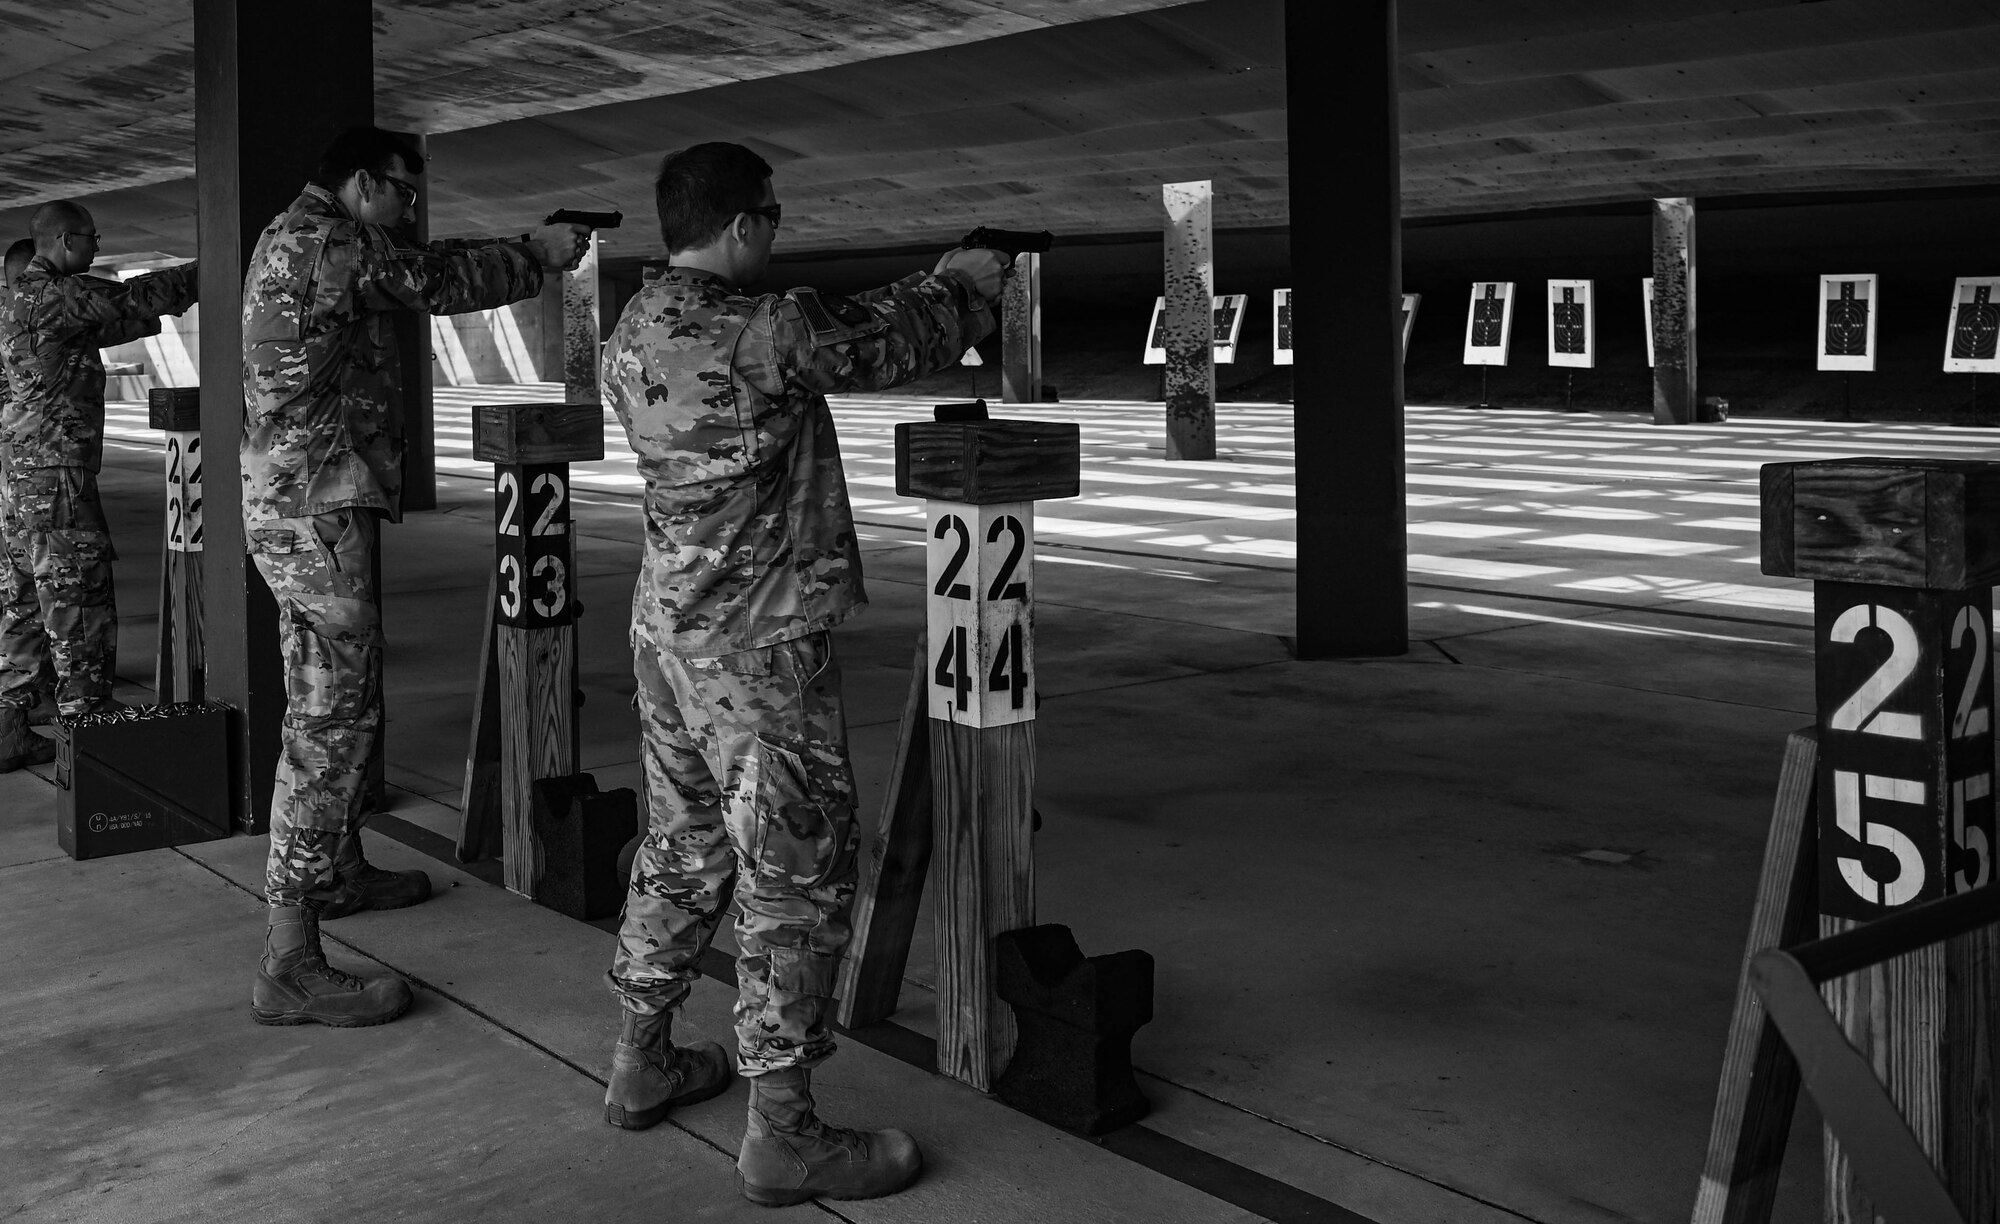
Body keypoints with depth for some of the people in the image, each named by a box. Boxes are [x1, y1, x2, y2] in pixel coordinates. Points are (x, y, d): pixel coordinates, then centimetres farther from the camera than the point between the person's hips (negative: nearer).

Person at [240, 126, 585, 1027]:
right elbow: (441, 282, -8)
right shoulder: (328, 242, -13)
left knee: (328, 704, 22)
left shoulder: (288, 241, 19)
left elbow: (421, 277, 21)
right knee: (335, 716, -12)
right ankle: (288, 962, -13)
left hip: (290, 504, 11)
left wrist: (527, 251, 15)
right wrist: (539, 253, 7)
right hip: (317, 506, -11)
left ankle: (339, 872, 38)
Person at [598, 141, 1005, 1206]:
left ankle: (640, 1064, 33)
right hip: (759, 646, -9)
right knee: (796, 875, 0)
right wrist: (964, 282, 15)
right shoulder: (769, 331, -19)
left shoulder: (629, 337, 6)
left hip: (666, 626, 9)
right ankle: (781, 1134, 6)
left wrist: (923, 287, 23)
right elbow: (898, 344, -5)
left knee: (684, 852, 21)